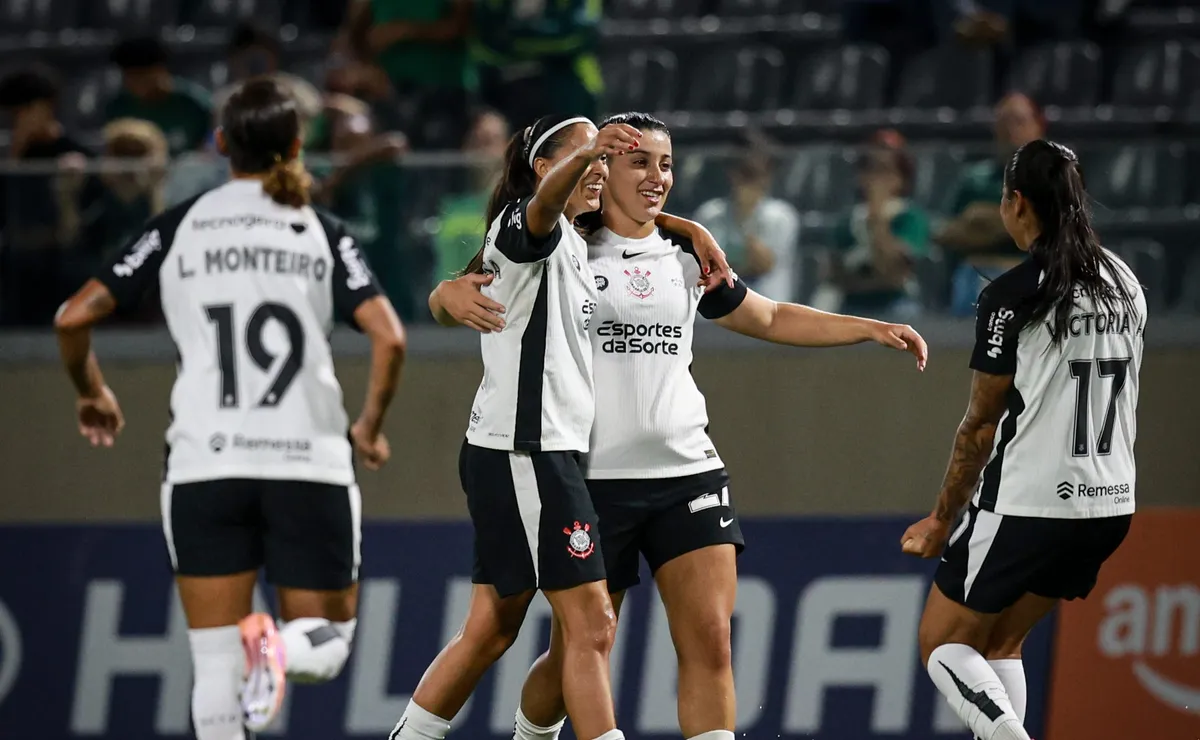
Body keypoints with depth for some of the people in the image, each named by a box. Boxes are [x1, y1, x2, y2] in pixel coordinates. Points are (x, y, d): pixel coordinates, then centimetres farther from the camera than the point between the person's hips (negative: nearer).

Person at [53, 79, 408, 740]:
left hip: (204, 465, 0)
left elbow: (73, 318, 1)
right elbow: (388, 338, -7)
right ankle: (281, 647, -23)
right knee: (327, 643, 12)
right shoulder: (322, 234, 5)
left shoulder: (179, 228, 5)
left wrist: (91, 393, 20)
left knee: (215, 666, 6)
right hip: (310, 463, 0)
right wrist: (370, 427, 9)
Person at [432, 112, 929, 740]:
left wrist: (872, 329, 17)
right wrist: (454, 296, -28)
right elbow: (452, 299, -3)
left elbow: (770, 319, 24)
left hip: (688, 471, 4)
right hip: (593, 477, -3)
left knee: (710, 641, -11)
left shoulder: (688, 256, 11)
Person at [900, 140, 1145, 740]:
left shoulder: (1011, 297, -14)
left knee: (943, 644, 7)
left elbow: (981, 424, -9)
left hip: (1026, 506, -7)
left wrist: (942, 520, 2)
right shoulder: (1125, 284, 7)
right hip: (1110, 504, 7)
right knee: (1000, 643, 21)